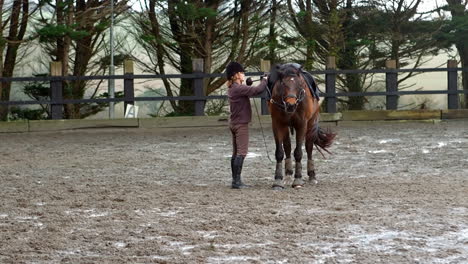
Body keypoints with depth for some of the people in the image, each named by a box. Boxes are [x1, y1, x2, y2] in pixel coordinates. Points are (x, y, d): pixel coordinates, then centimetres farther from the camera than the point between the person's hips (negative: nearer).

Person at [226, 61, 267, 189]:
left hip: (234, 123, 10)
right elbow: (257, 90, -25)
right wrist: (264, 81, -8)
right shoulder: (240, 88, -18)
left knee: (236, 153, 11)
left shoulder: (232, 88, 10)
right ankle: (237, 181, -11)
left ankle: (235, 180, 13)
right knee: (241, 152, -8)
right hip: (241, 124, -10)